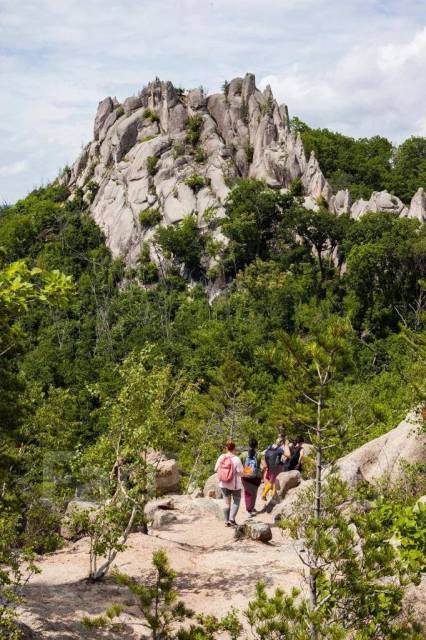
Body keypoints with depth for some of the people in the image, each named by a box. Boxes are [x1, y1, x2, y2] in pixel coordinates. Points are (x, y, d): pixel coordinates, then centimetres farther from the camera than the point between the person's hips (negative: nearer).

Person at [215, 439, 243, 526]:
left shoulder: (221, 457, -7)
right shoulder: (236, 459, -18)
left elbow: (216, 469, 0)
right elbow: (240, 473, -17)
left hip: (223, 484, 3)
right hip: (235, 484, -3)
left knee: (227, 502, 16)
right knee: (236, 501, 15)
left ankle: (227, 521, 18)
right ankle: (232, 519, 1)